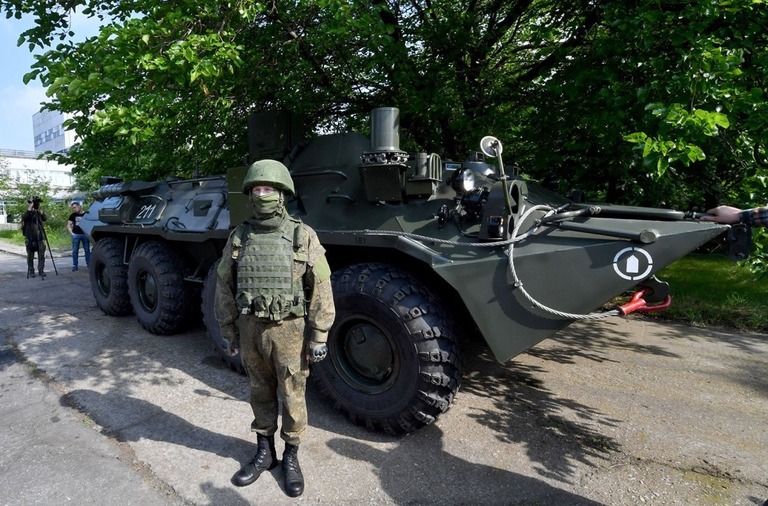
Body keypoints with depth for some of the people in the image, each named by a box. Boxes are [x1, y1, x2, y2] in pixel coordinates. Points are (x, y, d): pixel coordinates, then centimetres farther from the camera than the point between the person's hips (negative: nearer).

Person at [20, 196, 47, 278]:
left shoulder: (38, 212, 9)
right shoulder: (28, 213, -2)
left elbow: (45, 218, -6)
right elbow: (23, 217, -23)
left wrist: (41, 212, -16)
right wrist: (29, 208, -23)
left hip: (40, 237, 3)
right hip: (30, 238, -3)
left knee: (41, 255, 0)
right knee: (30, 256, 3)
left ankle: (41, 270, 6)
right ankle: (31, 272, 11)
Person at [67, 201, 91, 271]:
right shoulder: (73, 215, 9)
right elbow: (68, 225, 12)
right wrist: (71, 233, -1)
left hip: (85, 234, -1)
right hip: (76, 234, 1)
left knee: (87, 250, 3)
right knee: (75, 251, 2)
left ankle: (89, 264, 10)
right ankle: (75, 265, 6)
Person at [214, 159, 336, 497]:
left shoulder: (303, 236, -8)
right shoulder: (238, 237, 1)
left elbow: (321, 290, -8)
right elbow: (224, 288, 8)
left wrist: (318, 336, -9)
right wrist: (229, 332, 8)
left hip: (290, 330, -3)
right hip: (251, 329, 3)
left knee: (293, 398, 11)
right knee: (260, 394, 18)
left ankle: (291, 457, 32)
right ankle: (264, 453, 38)